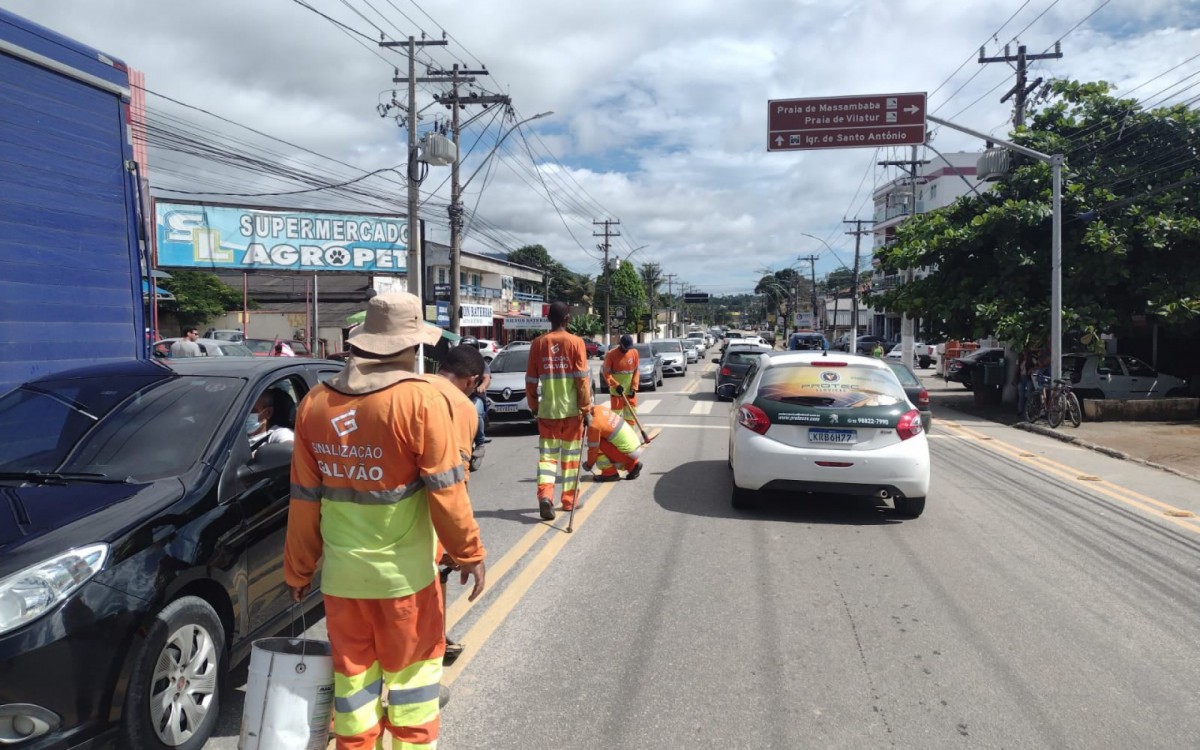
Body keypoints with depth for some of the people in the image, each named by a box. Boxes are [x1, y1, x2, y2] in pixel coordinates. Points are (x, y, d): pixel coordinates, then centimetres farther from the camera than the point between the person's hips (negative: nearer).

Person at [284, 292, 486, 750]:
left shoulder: (315, 403, 0)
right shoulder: (421, 401, -16)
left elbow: (304, 498, 4)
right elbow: (446, 489, -14)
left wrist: (298, 569, 13)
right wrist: (469, 553, -2)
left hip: (341, 570, 4)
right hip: (404, 570, -4)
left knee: (353, 670, 16)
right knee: (413, 664, 14)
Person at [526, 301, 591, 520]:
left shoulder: (538, 343, 2)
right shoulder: (575, 342, -6)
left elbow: (531, 379, 5)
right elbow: (582, 378, -9)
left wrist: (534, 406, 15)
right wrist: (585, 407, -2)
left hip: (547, 409, 2)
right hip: (571, 409, -2)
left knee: (547, 454, 5)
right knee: (570, 454, 10)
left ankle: (545, 495, -14)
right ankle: (569, 499, 18)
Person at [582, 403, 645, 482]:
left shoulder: (594, 425, -20)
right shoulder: (600, 408, 1)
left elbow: (593, 448, -10)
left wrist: (589, 465, 6)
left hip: (628, 454, -8)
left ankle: (609, 473, 2)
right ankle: (632, 465, 19)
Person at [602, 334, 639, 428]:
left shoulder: (634, 353, -2)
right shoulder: (611, 354, -14)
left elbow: (636, 371, 4)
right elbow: (606, 373, -10)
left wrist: (634, 387, -3)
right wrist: (616, 385, -19)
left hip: (629, 390, 4)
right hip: (616, 391, -4)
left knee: (631, 413, 9)